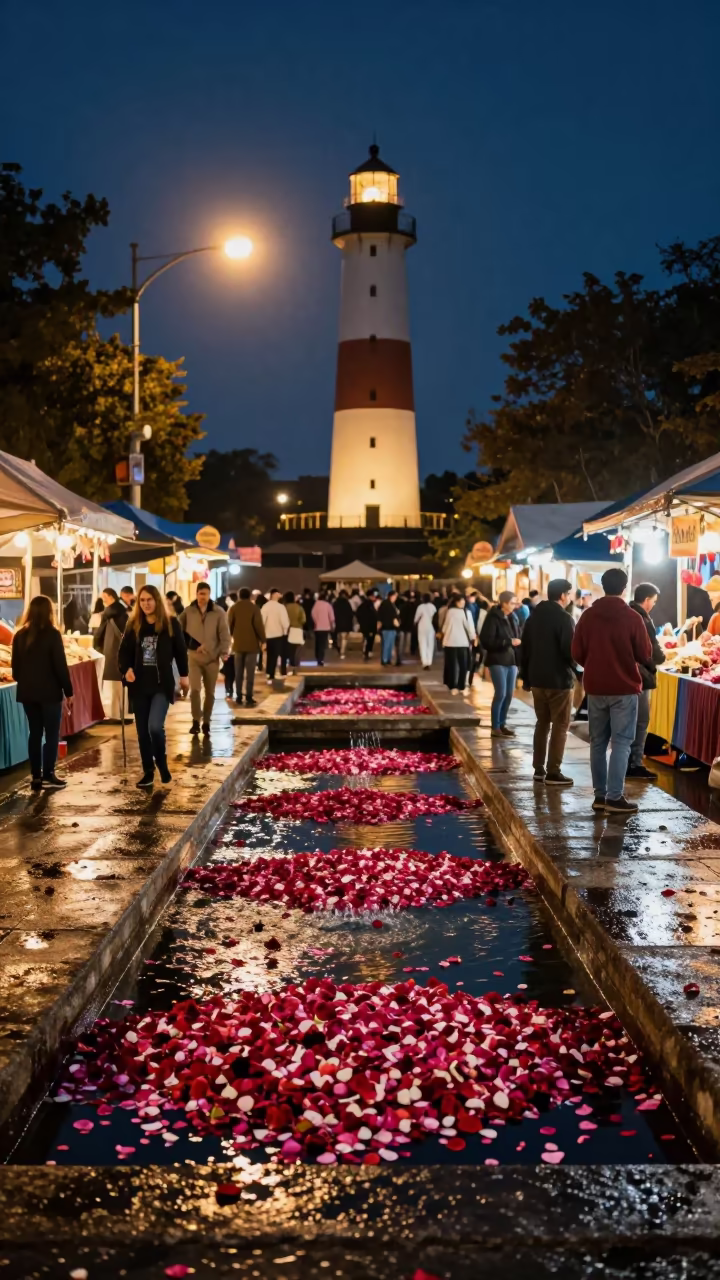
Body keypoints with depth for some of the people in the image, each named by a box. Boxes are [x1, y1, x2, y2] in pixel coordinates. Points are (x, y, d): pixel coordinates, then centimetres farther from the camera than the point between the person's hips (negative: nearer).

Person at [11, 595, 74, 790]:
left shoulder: (20, 635, 6)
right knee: (52, 733, 4)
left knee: (34, 733, 10)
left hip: (27, 692, 5)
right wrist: (68, 691, -3)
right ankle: (48, 775, 2)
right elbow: (60, 666, -10)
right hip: (49, 691, -5)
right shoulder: (52, 634, -10)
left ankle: (36, 777, 10)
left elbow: (15, 666, 9)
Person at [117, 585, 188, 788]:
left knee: (155, 726, -19)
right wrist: (127, 669, -14)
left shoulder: (171, 624, -3)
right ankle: (148, 772, 22)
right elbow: (124, 652, 4)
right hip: (140, 685, 4)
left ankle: (162, 764, 6)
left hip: (162, 684, -4)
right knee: (143, 731, 8)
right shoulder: (133, 625, 4)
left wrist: (184, 675, 9)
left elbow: (180, 650, 5)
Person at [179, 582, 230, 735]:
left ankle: (206, 722, 22)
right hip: (194, 656, 0)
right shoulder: (188, 612, -2)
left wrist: (223, 653, -11)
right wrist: (189, 645, -2)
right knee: (195, 689, -12)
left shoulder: (219, 613, -5)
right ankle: (196, 721, 1)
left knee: (210, 692, 8)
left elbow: (224, 635, -4)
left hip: (212, 658, 0)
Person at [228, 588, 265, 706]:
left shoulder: (234, 608, 2)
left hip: (238, 644, 3)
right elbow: (259, 625, -11)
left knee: (238, 673, 10)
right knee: (250, 672, -1)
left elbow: (229, 625, 5)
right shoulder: (254, 608, -6)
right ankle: (249, 697, -5)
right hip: (251, 644, -3)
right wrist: (263, 640, -1)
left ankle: (238, 697, 10)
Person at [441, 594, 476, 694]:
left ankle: (452, 687, 8)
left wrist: (444, 634, 24)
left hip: (449, 642, 3)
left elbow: (444, 627, 7)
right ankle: (462, 687, 3)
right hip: (462, 642, -3)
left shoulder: (448, 612, 0)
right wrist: (474, 638, 5)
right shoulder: (466, 612, -9)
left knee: (451, 665, 8)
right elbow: (470, 627, -7)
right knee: (463, 665, 6)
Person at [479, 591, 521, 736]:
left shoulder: (513, 617, 9)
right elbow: (486, 641, -16)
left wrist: (519, 642, -6)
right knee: (501, 693, -8)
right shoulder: (493, 618, -11)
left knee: (509, 694, 8)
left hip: (511, 660, 7)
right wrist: (509, 642, -18)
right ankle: (495, 727, 2)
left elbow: (518, 636, 17)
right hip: (497, 661, -7)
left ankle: (502, 724, 19)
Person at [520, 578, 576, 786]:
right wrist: (573, 668, 1)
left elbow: (525, 649, 12)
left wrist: (527, 677, 18)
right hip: (559, 680, -7)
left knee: (542, 723, 15)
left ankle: (538, 769, 16)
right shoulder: (564, 618, -15)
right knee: (560, 726, 0)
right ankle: (553, 773, -2)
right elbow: (571, 650, -20)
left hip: (537, 679, 7)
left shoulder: (533, 616, 9)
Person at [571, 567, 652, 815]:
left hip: (595, 688, 4)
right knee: (621, 742, 0)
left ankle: (600, 795, 12)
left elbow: (577, 654, 2)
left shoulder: (588, 616, 0)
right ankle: (614, 797, -4)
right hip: (624, 688, -4)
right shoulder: (632, 617, -10)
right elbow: (645, 656, -7)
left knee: (598, 742, 11)